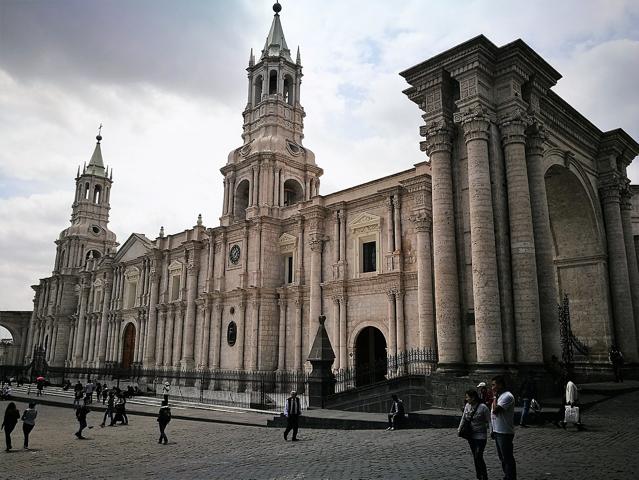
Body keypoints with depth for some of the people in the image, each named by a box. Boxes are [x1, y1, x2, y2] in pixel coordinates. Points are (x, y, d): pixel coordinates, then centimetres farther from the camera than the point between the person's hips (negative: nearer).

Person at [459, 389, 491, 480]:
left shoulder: (483, 407, -17)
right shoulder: (467, 405, 1)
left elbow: (489, 421, -13)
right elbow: (463, 418, 12)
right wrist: (459, 429, 13)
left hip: (480, 436, -6)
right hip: (470, 435, 6)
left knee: (478, 457, -8)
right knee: (475, 457, 13)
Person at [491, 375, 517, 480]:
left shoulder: (507, 396, -19)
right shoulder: (500, 396, 12)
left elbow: (495, 410, -27)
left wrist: (494, 397, -15)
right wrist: (493, 430, 17)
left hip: (504, 433, -10)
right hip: (498, 432, 10)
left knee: (508, 459, 0)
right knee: (503, 458, 20)